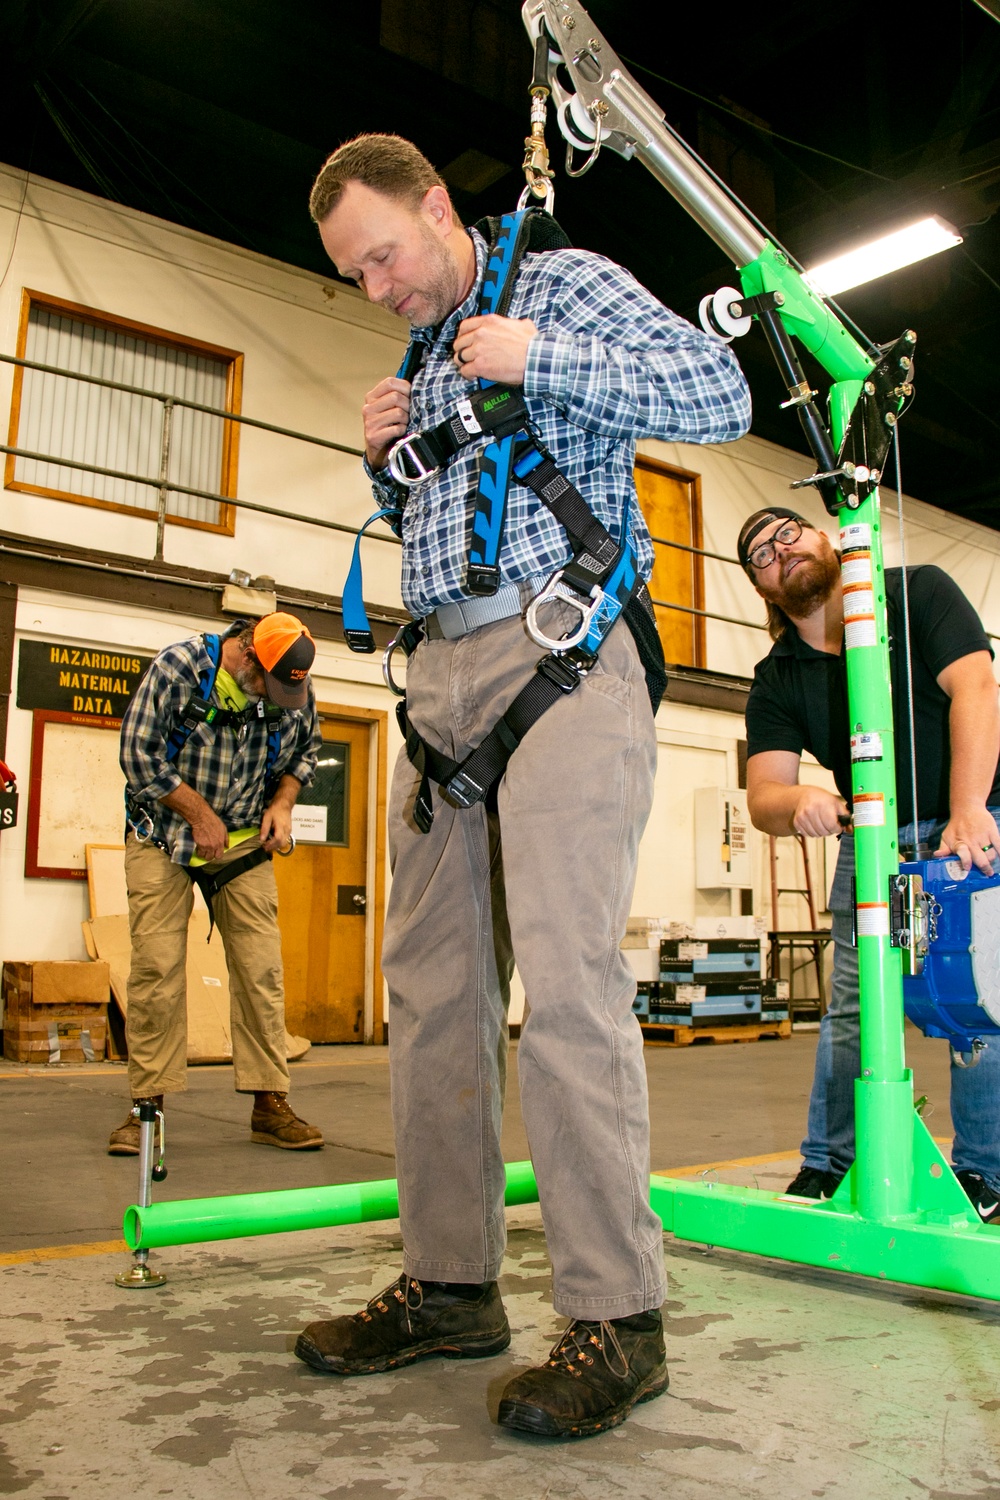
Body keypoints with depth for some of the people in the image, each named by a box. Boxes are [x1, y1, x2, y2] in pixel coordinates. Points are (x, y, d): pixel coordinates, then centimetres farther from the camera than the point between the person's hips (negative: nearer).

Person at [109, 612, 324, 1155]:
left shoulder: (297, 691, -6)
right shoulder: (178, 667, -17)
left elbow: (306, 751, 13)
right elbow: (138, 753, -15)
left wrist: (282, 803, -4)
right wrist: (199, 816, -13)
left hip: (245, 841, 3)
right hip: (163, 832, -2)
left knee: (260, 968, -4)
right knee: (156, 966, -8)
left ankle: (269, 1104, 3)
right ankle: (147, 1105, 1)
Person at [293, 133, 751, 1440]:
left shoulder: (564, 284, 8)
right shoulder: (424, 362, 28)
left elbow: (721, 395, -3)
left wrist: (536, 360, -10)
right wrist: (387, 462, 12)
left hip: (557, 653, -7)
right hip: (441, 669, 8)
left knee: (565, 978, -15)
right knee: (430, 979, 2)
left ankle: (617, 1315, -7)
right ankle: (451, 1283, 11)